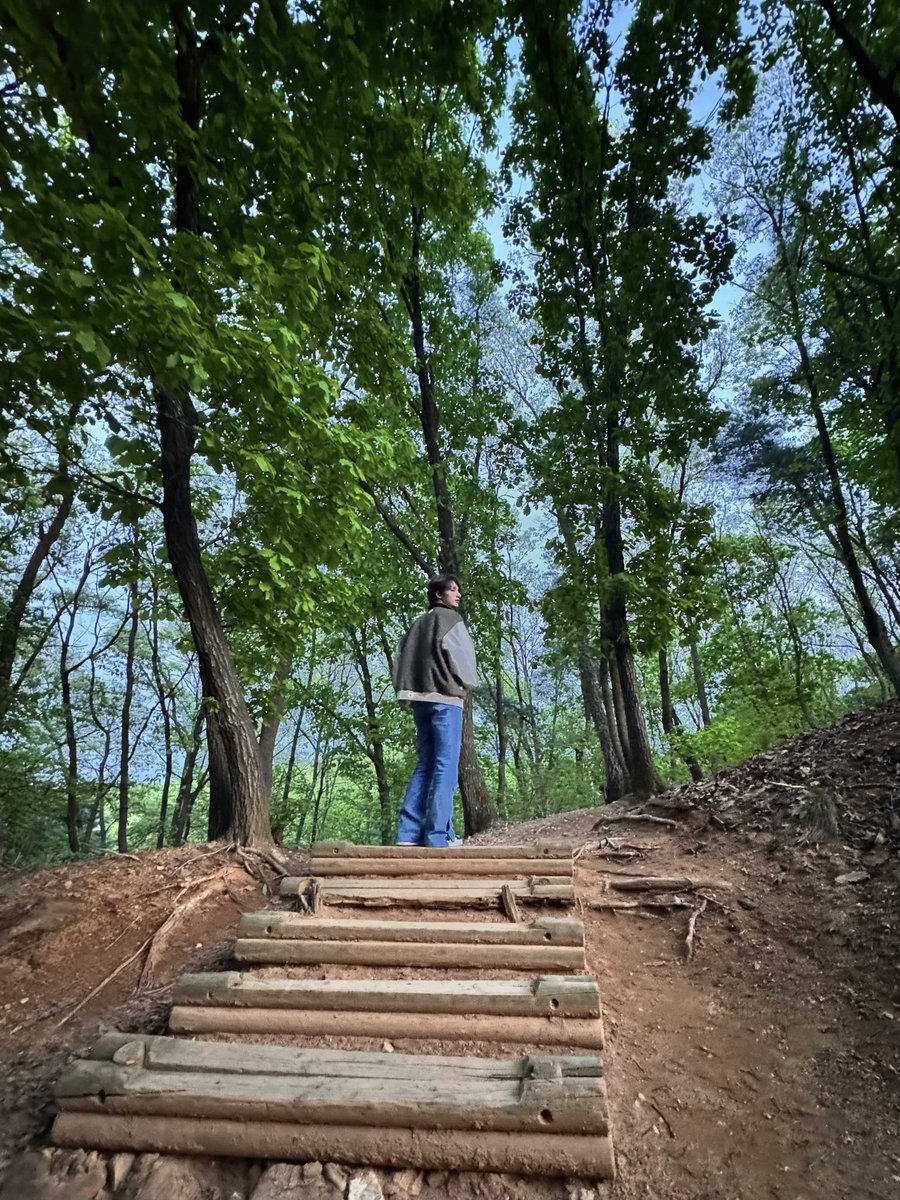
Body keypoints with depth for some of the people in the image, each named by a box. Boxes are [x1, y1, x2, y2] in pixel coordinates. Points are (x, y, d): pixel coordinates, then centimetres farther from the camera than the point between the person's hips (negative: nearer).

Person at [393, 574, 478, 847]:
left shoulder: (417, 624, 23)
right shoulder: (451, 618, 4)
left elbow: (402, 660, 15)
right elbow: (459, 653, -8)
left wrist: (408, 692, 12)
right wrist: (466, 685, 5)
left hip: (419, 698, 7)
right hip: (445, 697, -7)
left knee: (425, 764, 8)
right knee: (446, 765, -8)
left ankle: (409, 831, 1)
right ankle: (437, 834, -13)